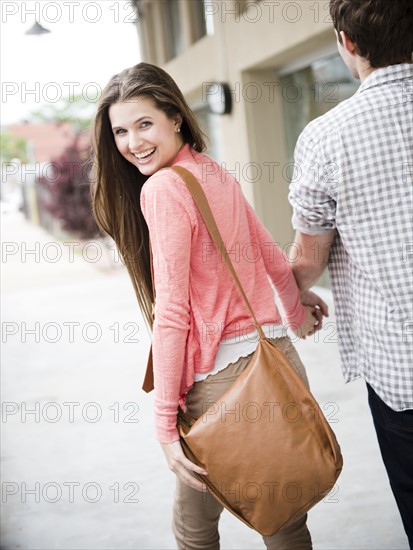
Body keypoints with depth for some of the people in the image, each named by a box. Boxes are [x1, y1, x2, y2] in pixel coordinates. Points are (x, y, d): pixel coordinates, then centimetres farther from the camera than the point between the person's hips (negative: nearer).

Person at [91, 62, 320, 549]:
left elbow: (171, 311, -18)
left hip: (226, 373, -8)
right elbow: (274, 260, 19)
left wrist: (165, 422, -15)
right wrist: (297, 314, 38)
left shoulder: (163, 188, -13)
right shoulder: (214, 172, 10)